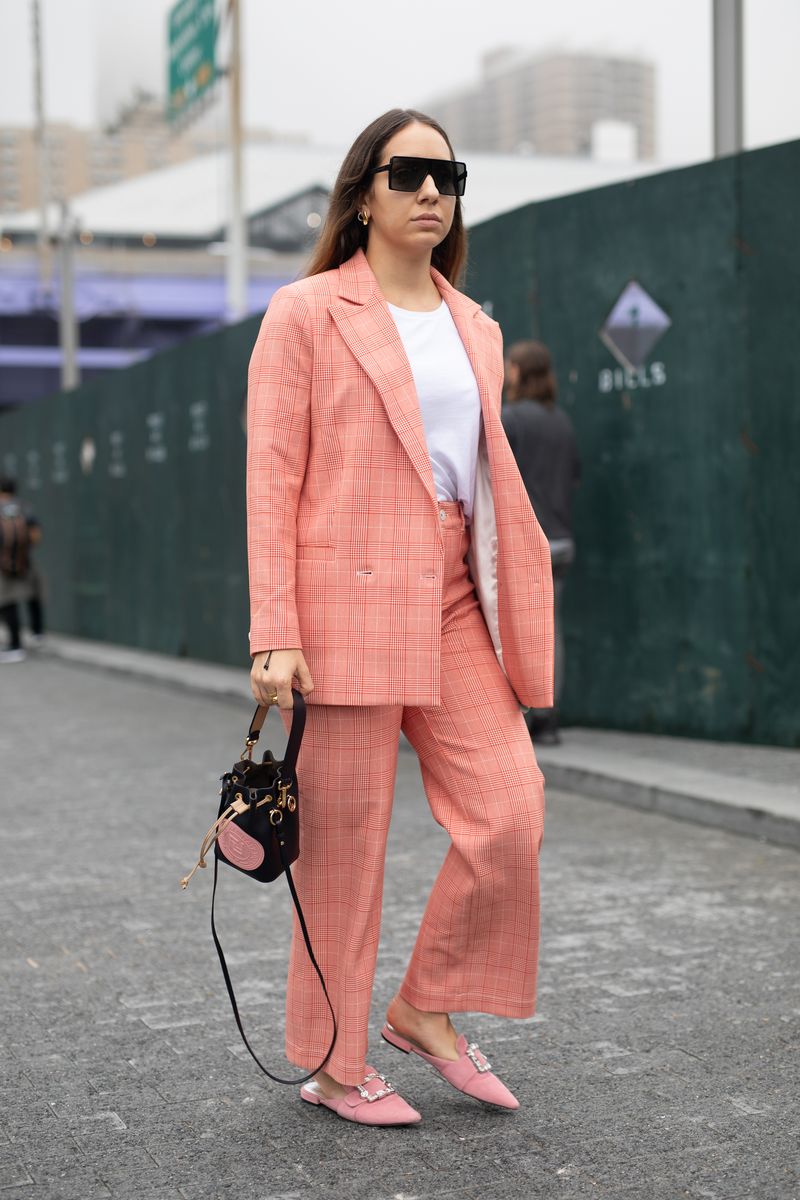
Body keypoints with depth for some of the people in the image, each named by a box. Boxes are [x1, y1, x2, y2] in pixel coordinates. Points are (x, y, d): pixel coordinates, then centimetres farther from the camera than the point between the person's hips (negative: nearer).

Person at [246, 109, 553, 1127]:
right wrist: (274, 634, -13)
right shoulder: (306, 312, 0)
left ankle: (426, 1009, 18)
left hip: (455, 602, 6)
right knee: (345, 843, 1)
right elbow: (270, 481, -5)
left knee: (510, 811, -3)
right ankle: (332, 1063, 16)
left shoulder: (474, 327, 18)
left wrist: (516, 617, 13)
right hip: (348, 595, -6)